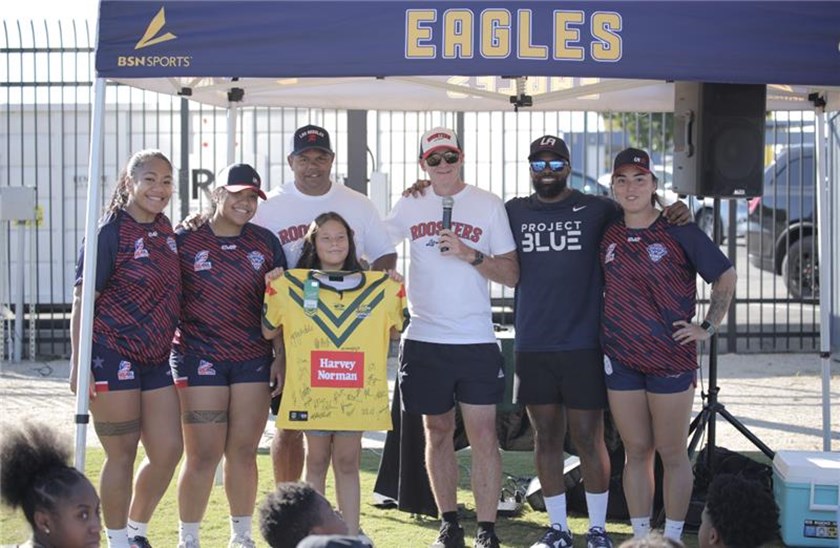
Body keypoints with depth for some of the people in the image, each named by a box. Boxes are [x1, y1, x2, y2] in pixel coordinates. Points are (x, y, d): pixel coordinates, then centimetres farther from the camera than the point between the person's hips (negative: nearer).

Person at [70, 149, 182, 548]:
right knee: (122, 455, -1)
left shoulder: (166, 231, 10)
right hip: (112, 356, -7)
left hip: (155, 360, 7)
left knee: (169, 450, 4)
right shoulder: (110, 233, -10)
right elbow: (82, 300, -12)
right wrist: (79, 364, -17)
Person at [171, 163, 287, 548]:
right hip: (199, 357, -3)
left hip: (253, 359, 3)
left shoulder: (265, 242, 8)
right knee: (203, 455, -4)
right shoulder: (184, 240, -1)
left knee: (244, 451, 6)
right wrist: (166, 350, -2)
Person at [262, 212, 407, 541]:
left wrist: (398, 293, 3)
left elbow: (397, 329, 14)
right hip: (310, 390, -1)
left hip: (356, 393, 1)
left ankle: (351, 535, 9)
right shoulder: (291, 285, 4)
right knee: (316, 462, 7)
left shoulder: (378, 287, 8)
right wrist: (271, 292, 0)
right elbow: (269, 332, 9)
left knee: (347, 463, 5)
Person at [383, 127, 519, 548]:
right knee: (437, 432, 10)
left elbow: (512, 274, -1)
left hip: (476, 340, -2)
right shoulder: (410, 206, 6)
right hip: (424, 339, 3)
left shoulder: (488, 205, 0)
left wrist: (470, 254, -15)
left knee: (483, 434, -6)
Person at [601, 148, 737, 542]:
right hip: (620, 359, 3)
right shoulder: (608, 236, 5)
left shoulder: (680, 233, -6)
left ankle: (672, 537, 12)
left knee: (672, 453, 3)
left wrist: (708, 327, -4)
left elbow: (726, 277, 0)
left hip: (671, 358, -3)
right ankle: (640, 537, 16)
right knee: (636, 451, 9)